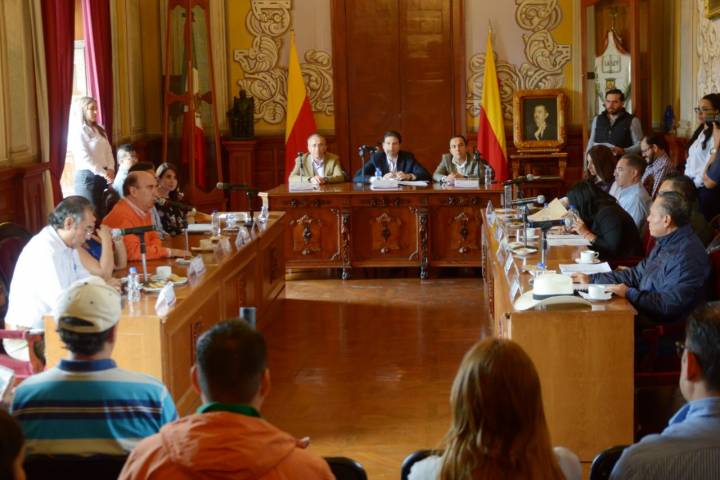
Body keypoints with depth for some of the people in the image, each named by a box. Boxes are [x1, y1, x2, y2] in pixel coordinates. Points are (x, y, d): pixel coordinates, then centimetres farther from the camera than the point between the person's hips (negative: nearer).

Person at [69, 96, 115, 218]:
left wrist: (110, 169, -7)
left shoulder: (100, 130, 16)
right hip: (87, 176, -8)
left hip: (103, 176, 8)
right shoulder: (78, 131, -9)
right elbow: (84, 157, -17)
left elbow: (108, 151, 10)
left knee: (103, 213, 9)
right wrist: (103, 173, -19)